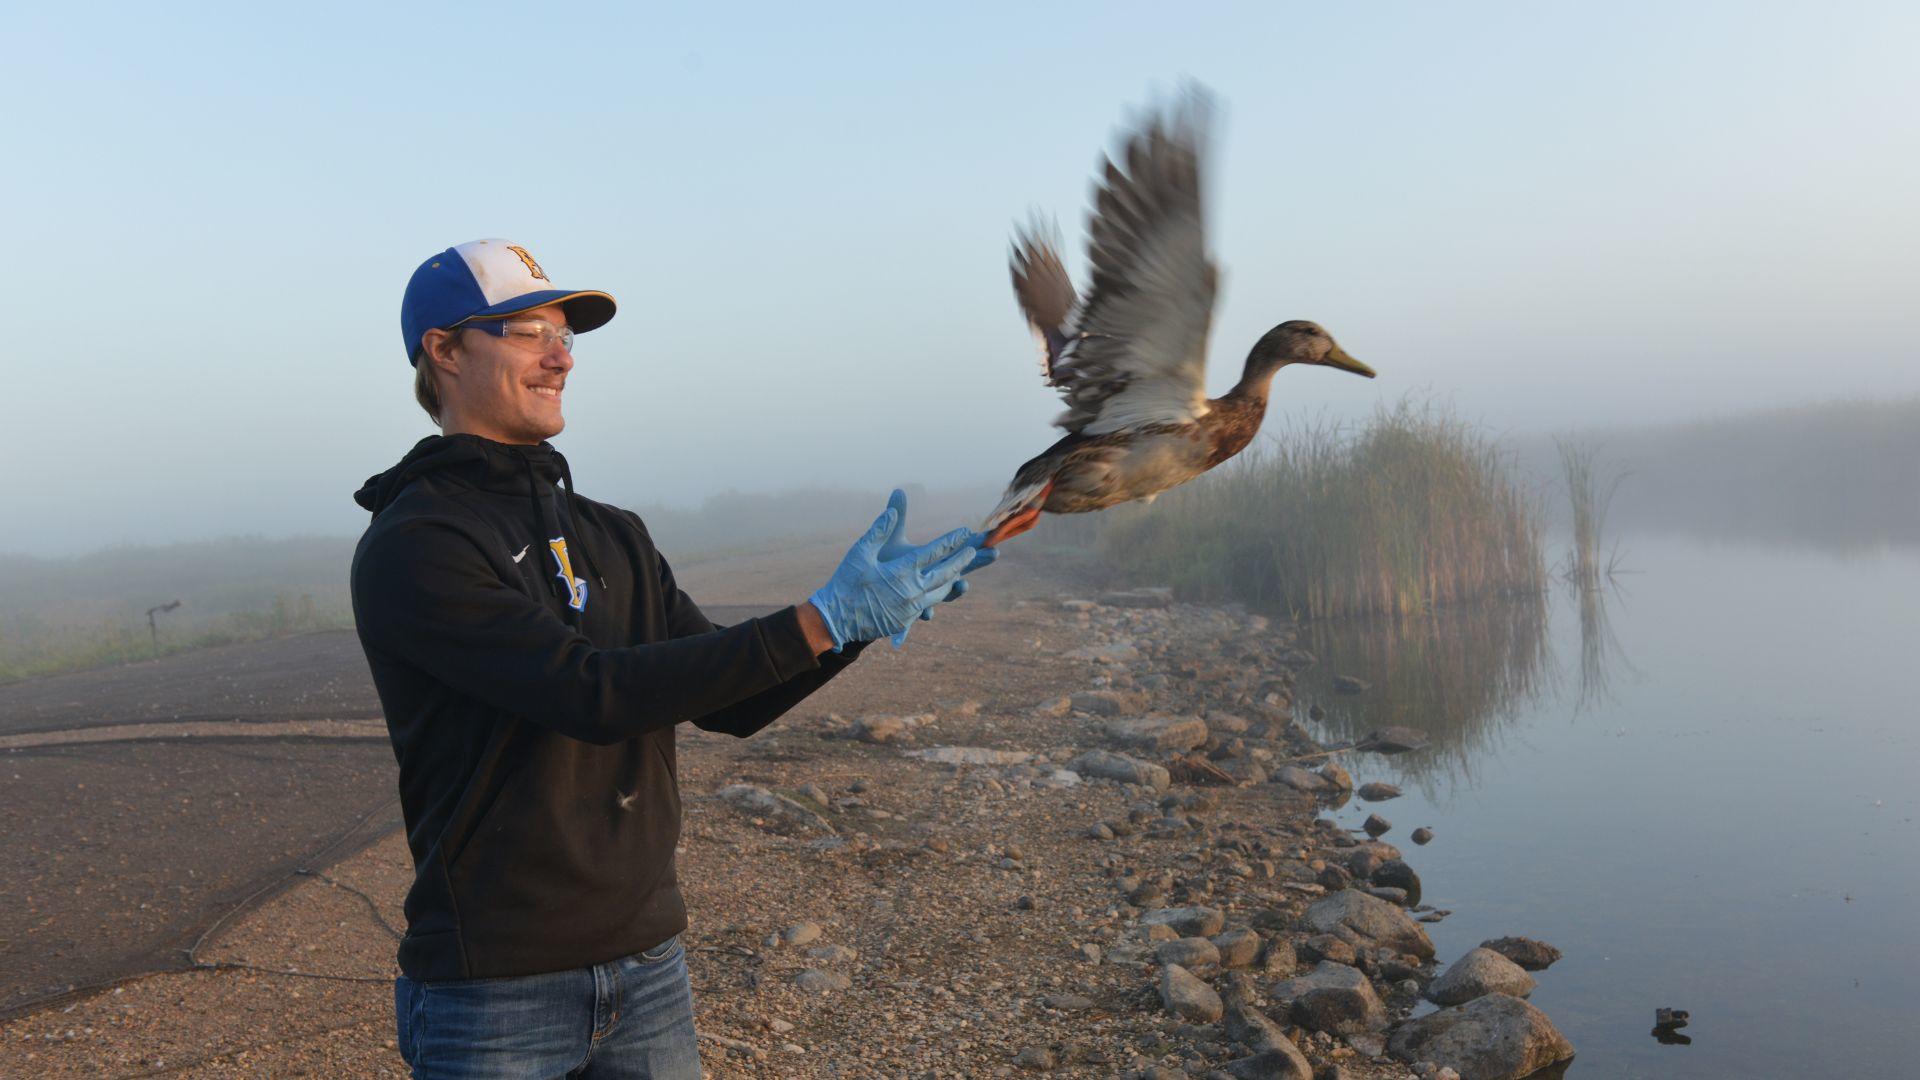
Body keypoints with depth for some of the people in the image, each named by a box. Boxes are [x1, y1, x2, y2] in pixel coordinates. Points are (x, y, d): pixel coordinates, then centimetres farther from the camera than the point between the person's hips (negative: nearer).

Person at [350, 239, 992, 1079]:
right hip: (496, 994, -6)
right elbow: (596, 693, -23)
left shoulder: (613, 538, 10)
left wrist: (868, 614, -8)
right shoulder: (409, 550, -12)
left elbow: (732, 703, 7)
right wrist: (824, 619, -25)